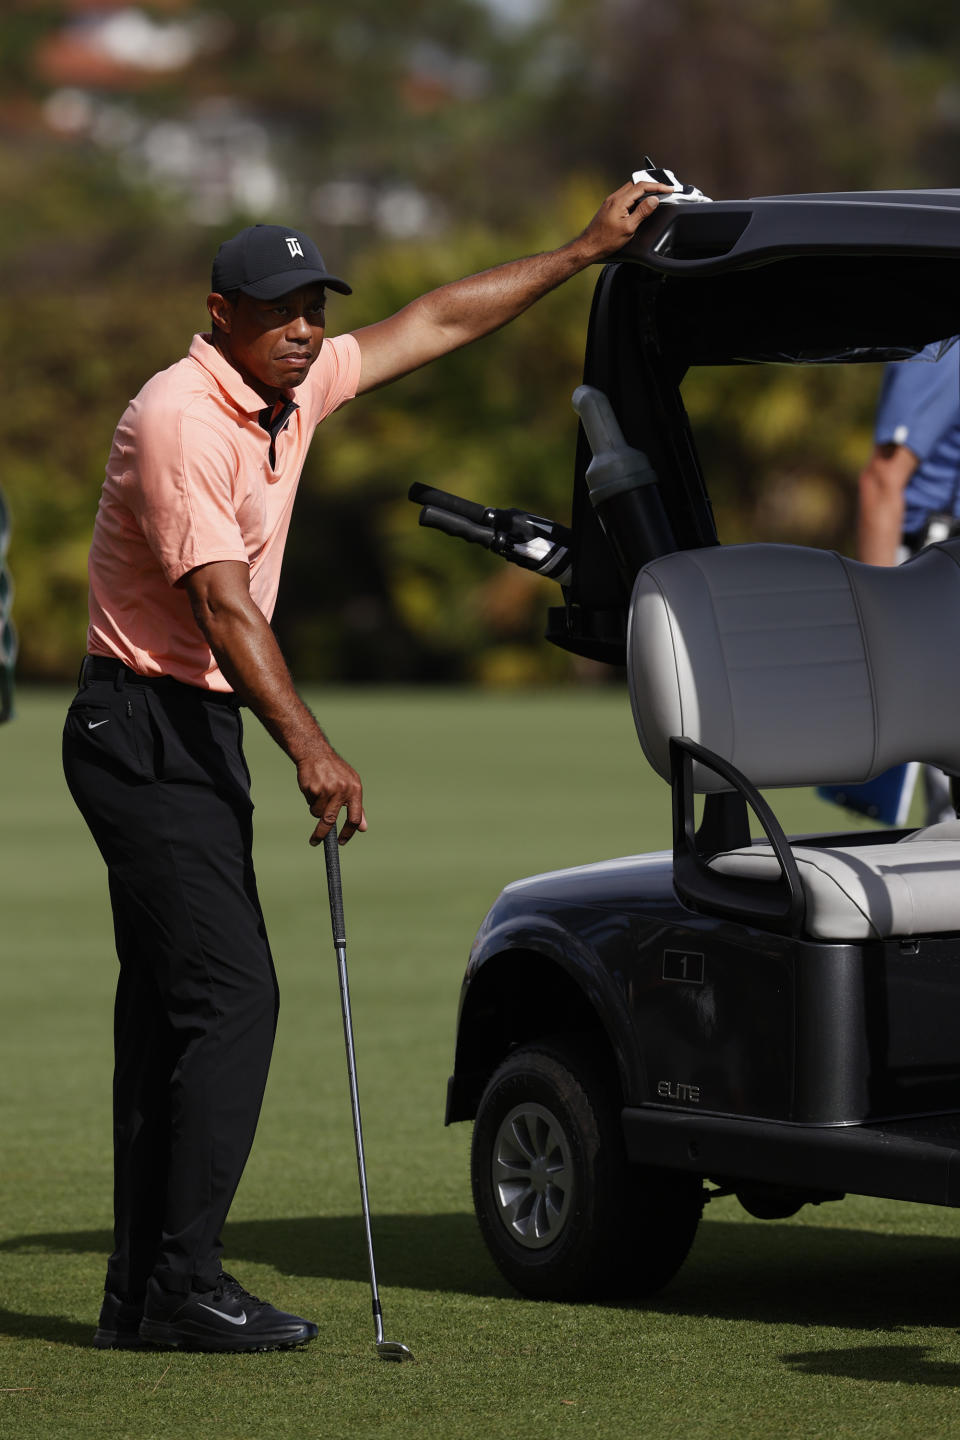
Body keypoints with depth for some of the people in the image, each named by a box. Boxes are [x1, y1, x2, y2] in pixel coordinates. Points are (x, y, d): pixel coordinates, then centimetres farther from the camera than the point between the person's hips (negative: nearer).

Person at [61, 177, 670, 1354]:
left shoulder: (293, 392, 10)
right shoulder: (181, 417, -18)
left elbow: (436, 322, 22)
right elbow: (223, 603, -25)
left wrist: (586, 248, 23)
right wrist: (308, 747, -32)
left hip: (197, 730, 9)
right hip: (148, 732, -9)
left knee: (172, 1003, 7)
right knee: (230, 993, -14)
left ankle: (143, 1294, 8)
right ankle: (181, 1279, -13)